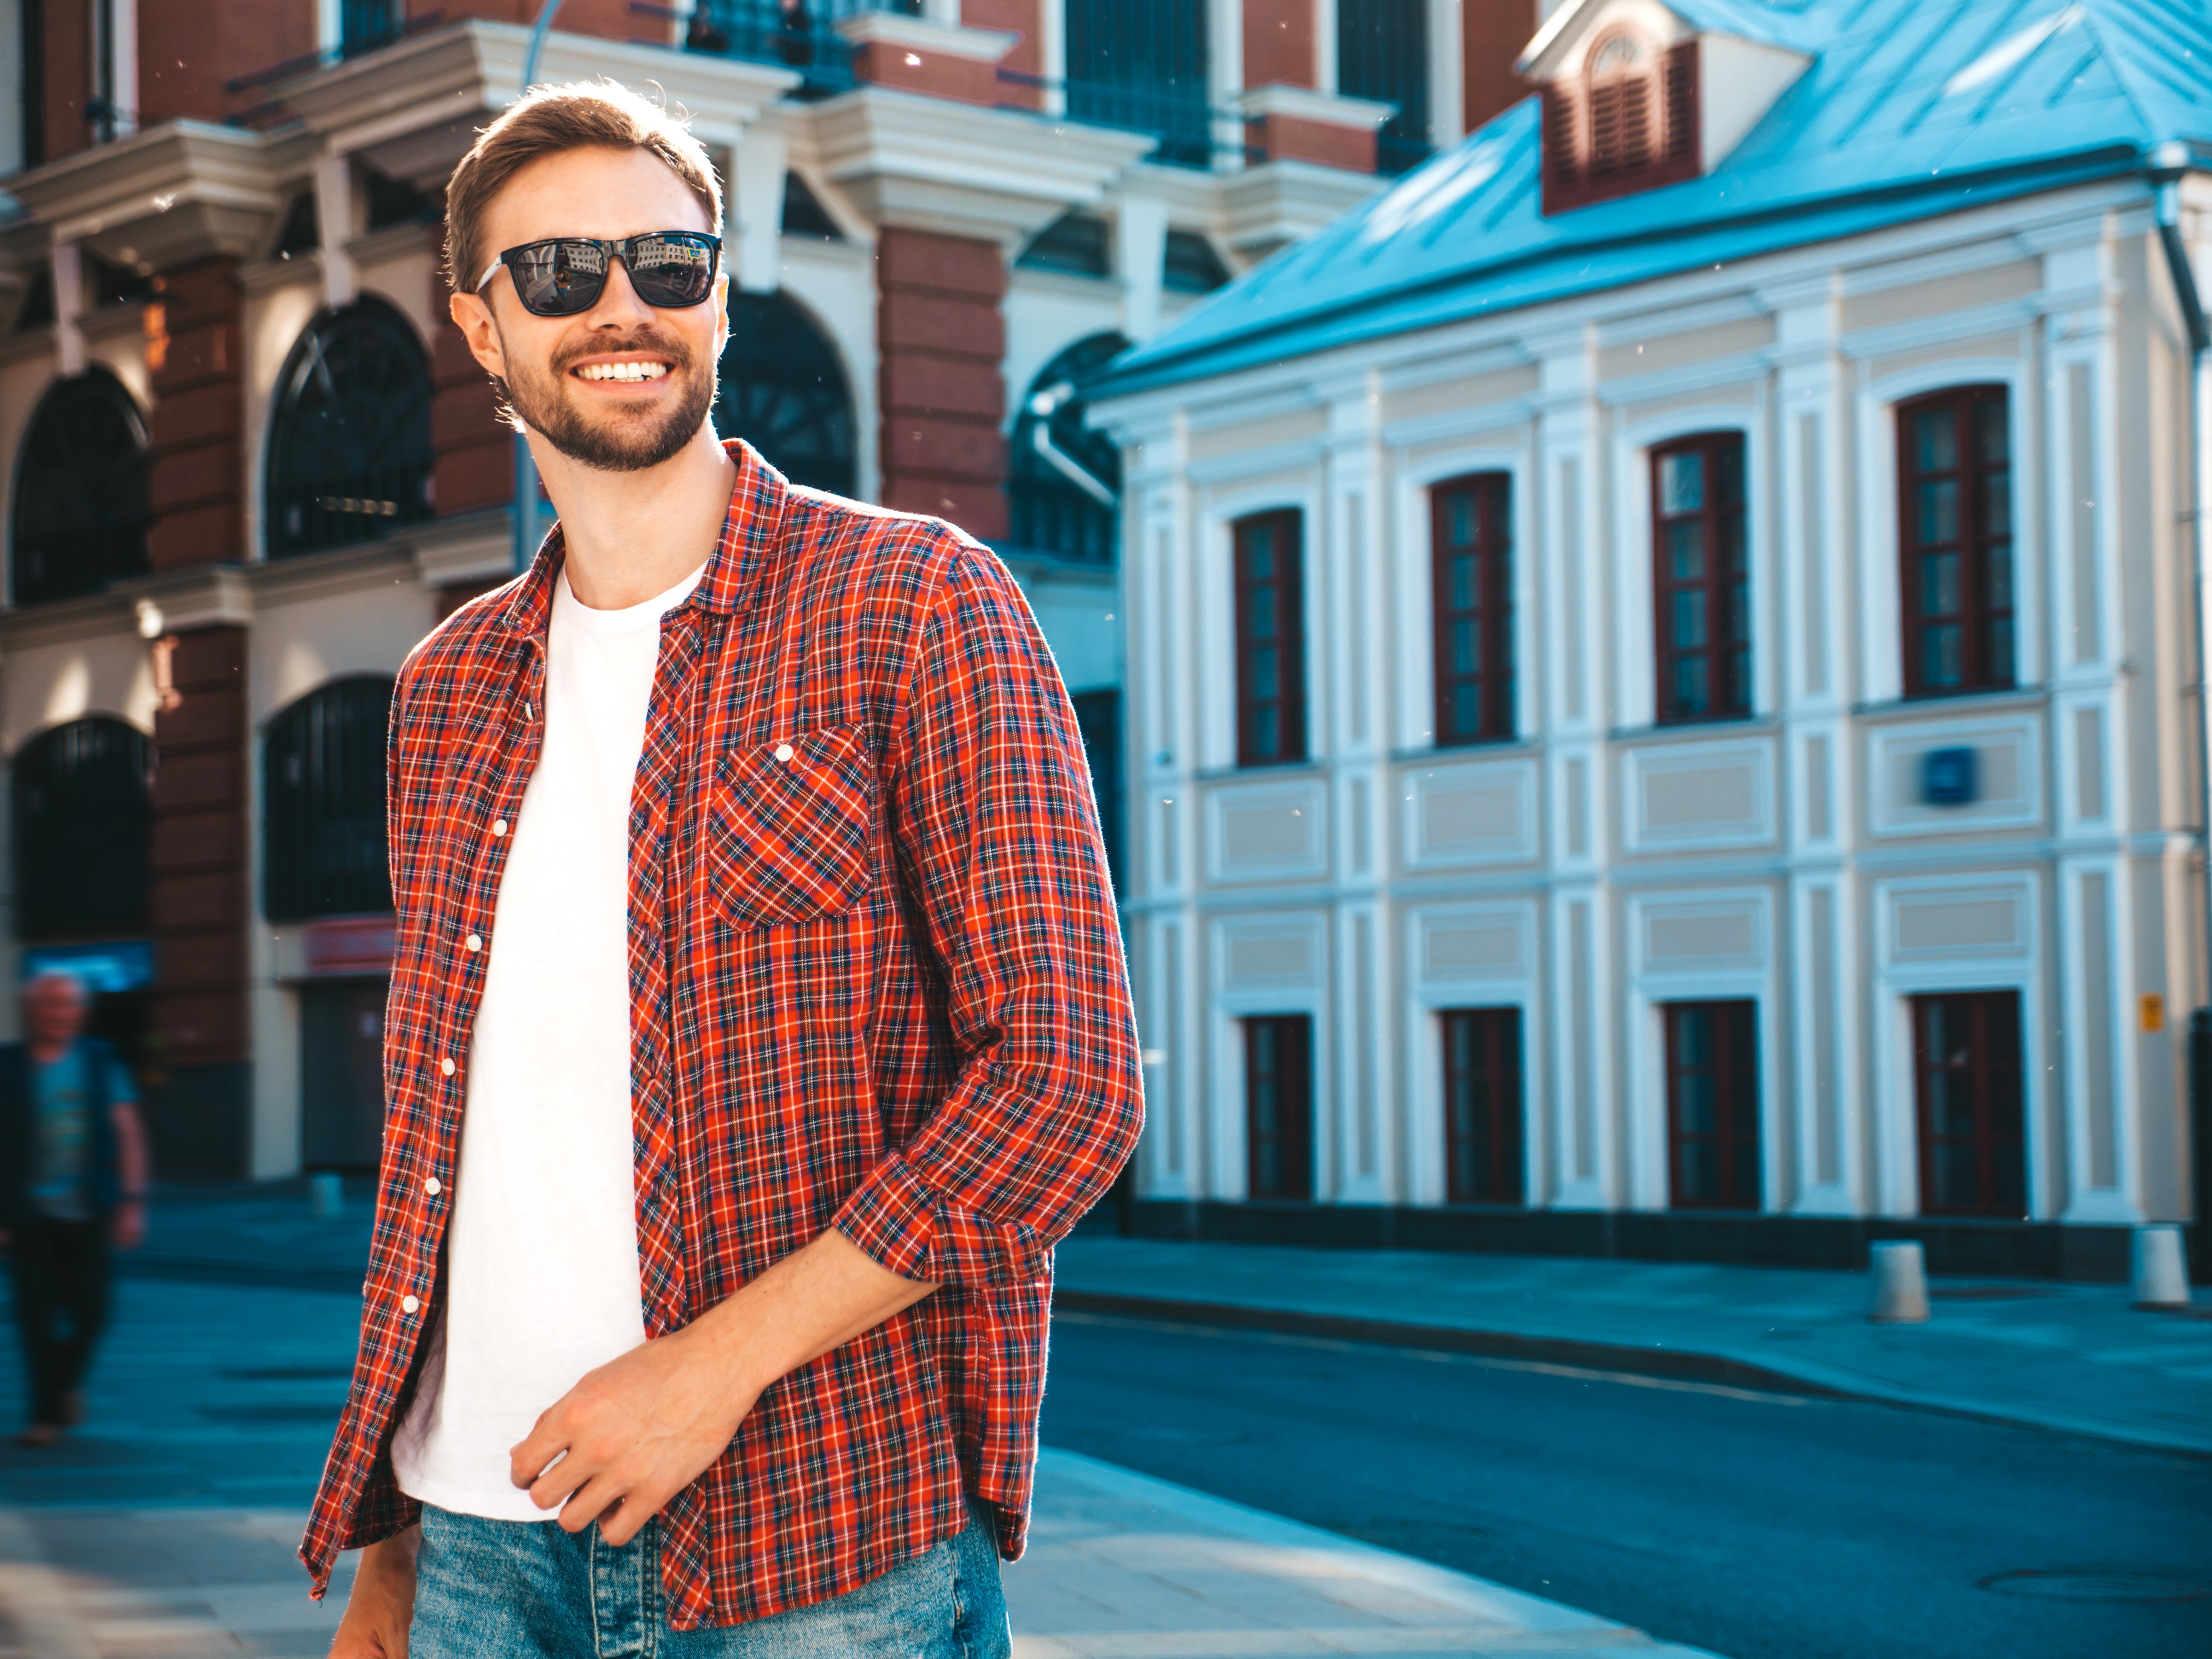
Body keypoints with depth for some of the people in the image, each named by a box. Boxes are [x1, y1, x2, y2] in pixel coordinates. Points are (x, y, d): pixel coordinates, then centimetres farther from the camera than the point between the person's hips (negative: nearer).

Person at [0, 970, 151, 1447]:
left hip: (88, 1211, 2)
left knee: (90, 1310, 2)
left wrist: (132, 1203, -1)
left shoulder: (101, 1063, 6)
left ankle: (68, 1379, 32)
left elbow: (128, 1135, 6)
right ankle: (47, 1414, 4)